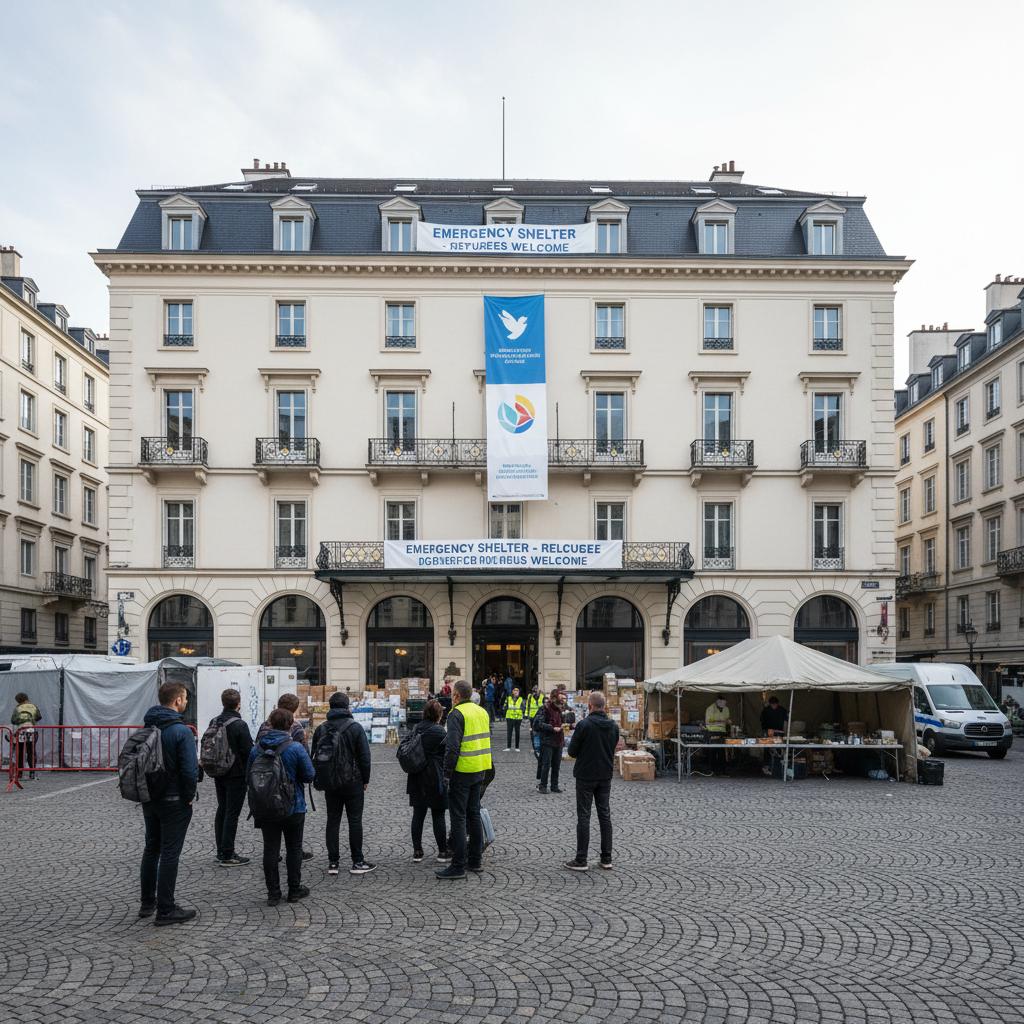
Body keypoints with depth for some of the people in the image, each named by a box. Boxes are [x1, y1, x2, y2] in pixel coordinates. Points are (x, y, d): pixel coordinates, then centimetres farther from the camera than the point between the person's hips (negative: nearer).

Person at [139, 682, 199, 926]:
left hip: (149, 799, 7)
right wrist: (190, 795, -9)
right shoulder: (181, 731, -20)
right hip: (174, 802, -7)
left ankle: (147, 902, 28)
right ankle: (166, 910, 4)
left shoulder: (147, 727, 5)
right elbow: (190, 769, -23)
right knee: (170, 853, -1)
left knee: (151, 849, 19)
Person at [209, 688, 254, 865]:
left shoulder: (214, 723, 5)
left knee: (221, 811, 15)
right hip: (236, 775, -8)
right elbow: (248, 751, -17)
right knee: (232, 813, -3)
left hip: (218, 774, 8)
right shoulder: (239, 725, -18)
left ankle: (221, 851, 21)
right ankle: (228, 856, -1)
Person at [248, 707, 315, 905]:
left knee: (270, 849, 9)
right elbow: (309, 775, -12)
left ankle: (273, 893, 11)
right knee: (293, 848, 11)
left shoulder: (256, 748, -4)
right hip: (293, 807, -3)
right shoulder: (296, 748, -16)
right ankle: (294, 890, 18)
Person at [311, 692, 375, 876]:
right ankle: (357, 862, 4)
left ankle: (333, 862, 9)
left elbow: (314, 756, 7)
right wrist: (365, 780, 0)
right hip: (353, 782, -3)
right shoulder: (355, 727, -9)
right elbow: (365, 756, -9)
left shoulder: (321, 729, 3)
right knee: (355, 820, 2)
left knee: (333, 820, 9)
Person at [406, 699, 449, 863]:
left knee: (418, 814, 11)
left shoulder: (416, 729, 6)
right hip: (435, 779, -6)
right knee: (438, 815, 3)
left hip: (416, 778, 6)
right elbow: (448, 754, -8)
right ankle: (443, 852, 9)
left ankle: (417, 852, 14)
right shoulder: (439, 732, -13)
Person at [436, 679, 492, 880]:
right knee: (474, 814, 17)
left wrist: (447, 773, -15)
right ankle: (476, 860, 23)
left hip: (462, 771, -8)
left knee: (458, 817, -3)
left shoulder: (457, 714, -14)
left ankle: (458, 866, -2)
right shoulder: (482, 712, 12)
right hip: (480, 771, 8)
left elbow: (452, 747, -21)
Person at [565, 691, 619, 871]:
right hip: (605, 777, 5)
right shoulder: (613, 726, 2)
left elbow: (572, 751, -11)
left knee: (583, 817, 0)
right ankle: (606, 859, 13)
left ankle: (581, 860, 2)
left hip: (586, 777, -5)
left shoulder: (584, 725, -16)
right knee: (605, 816, 11)